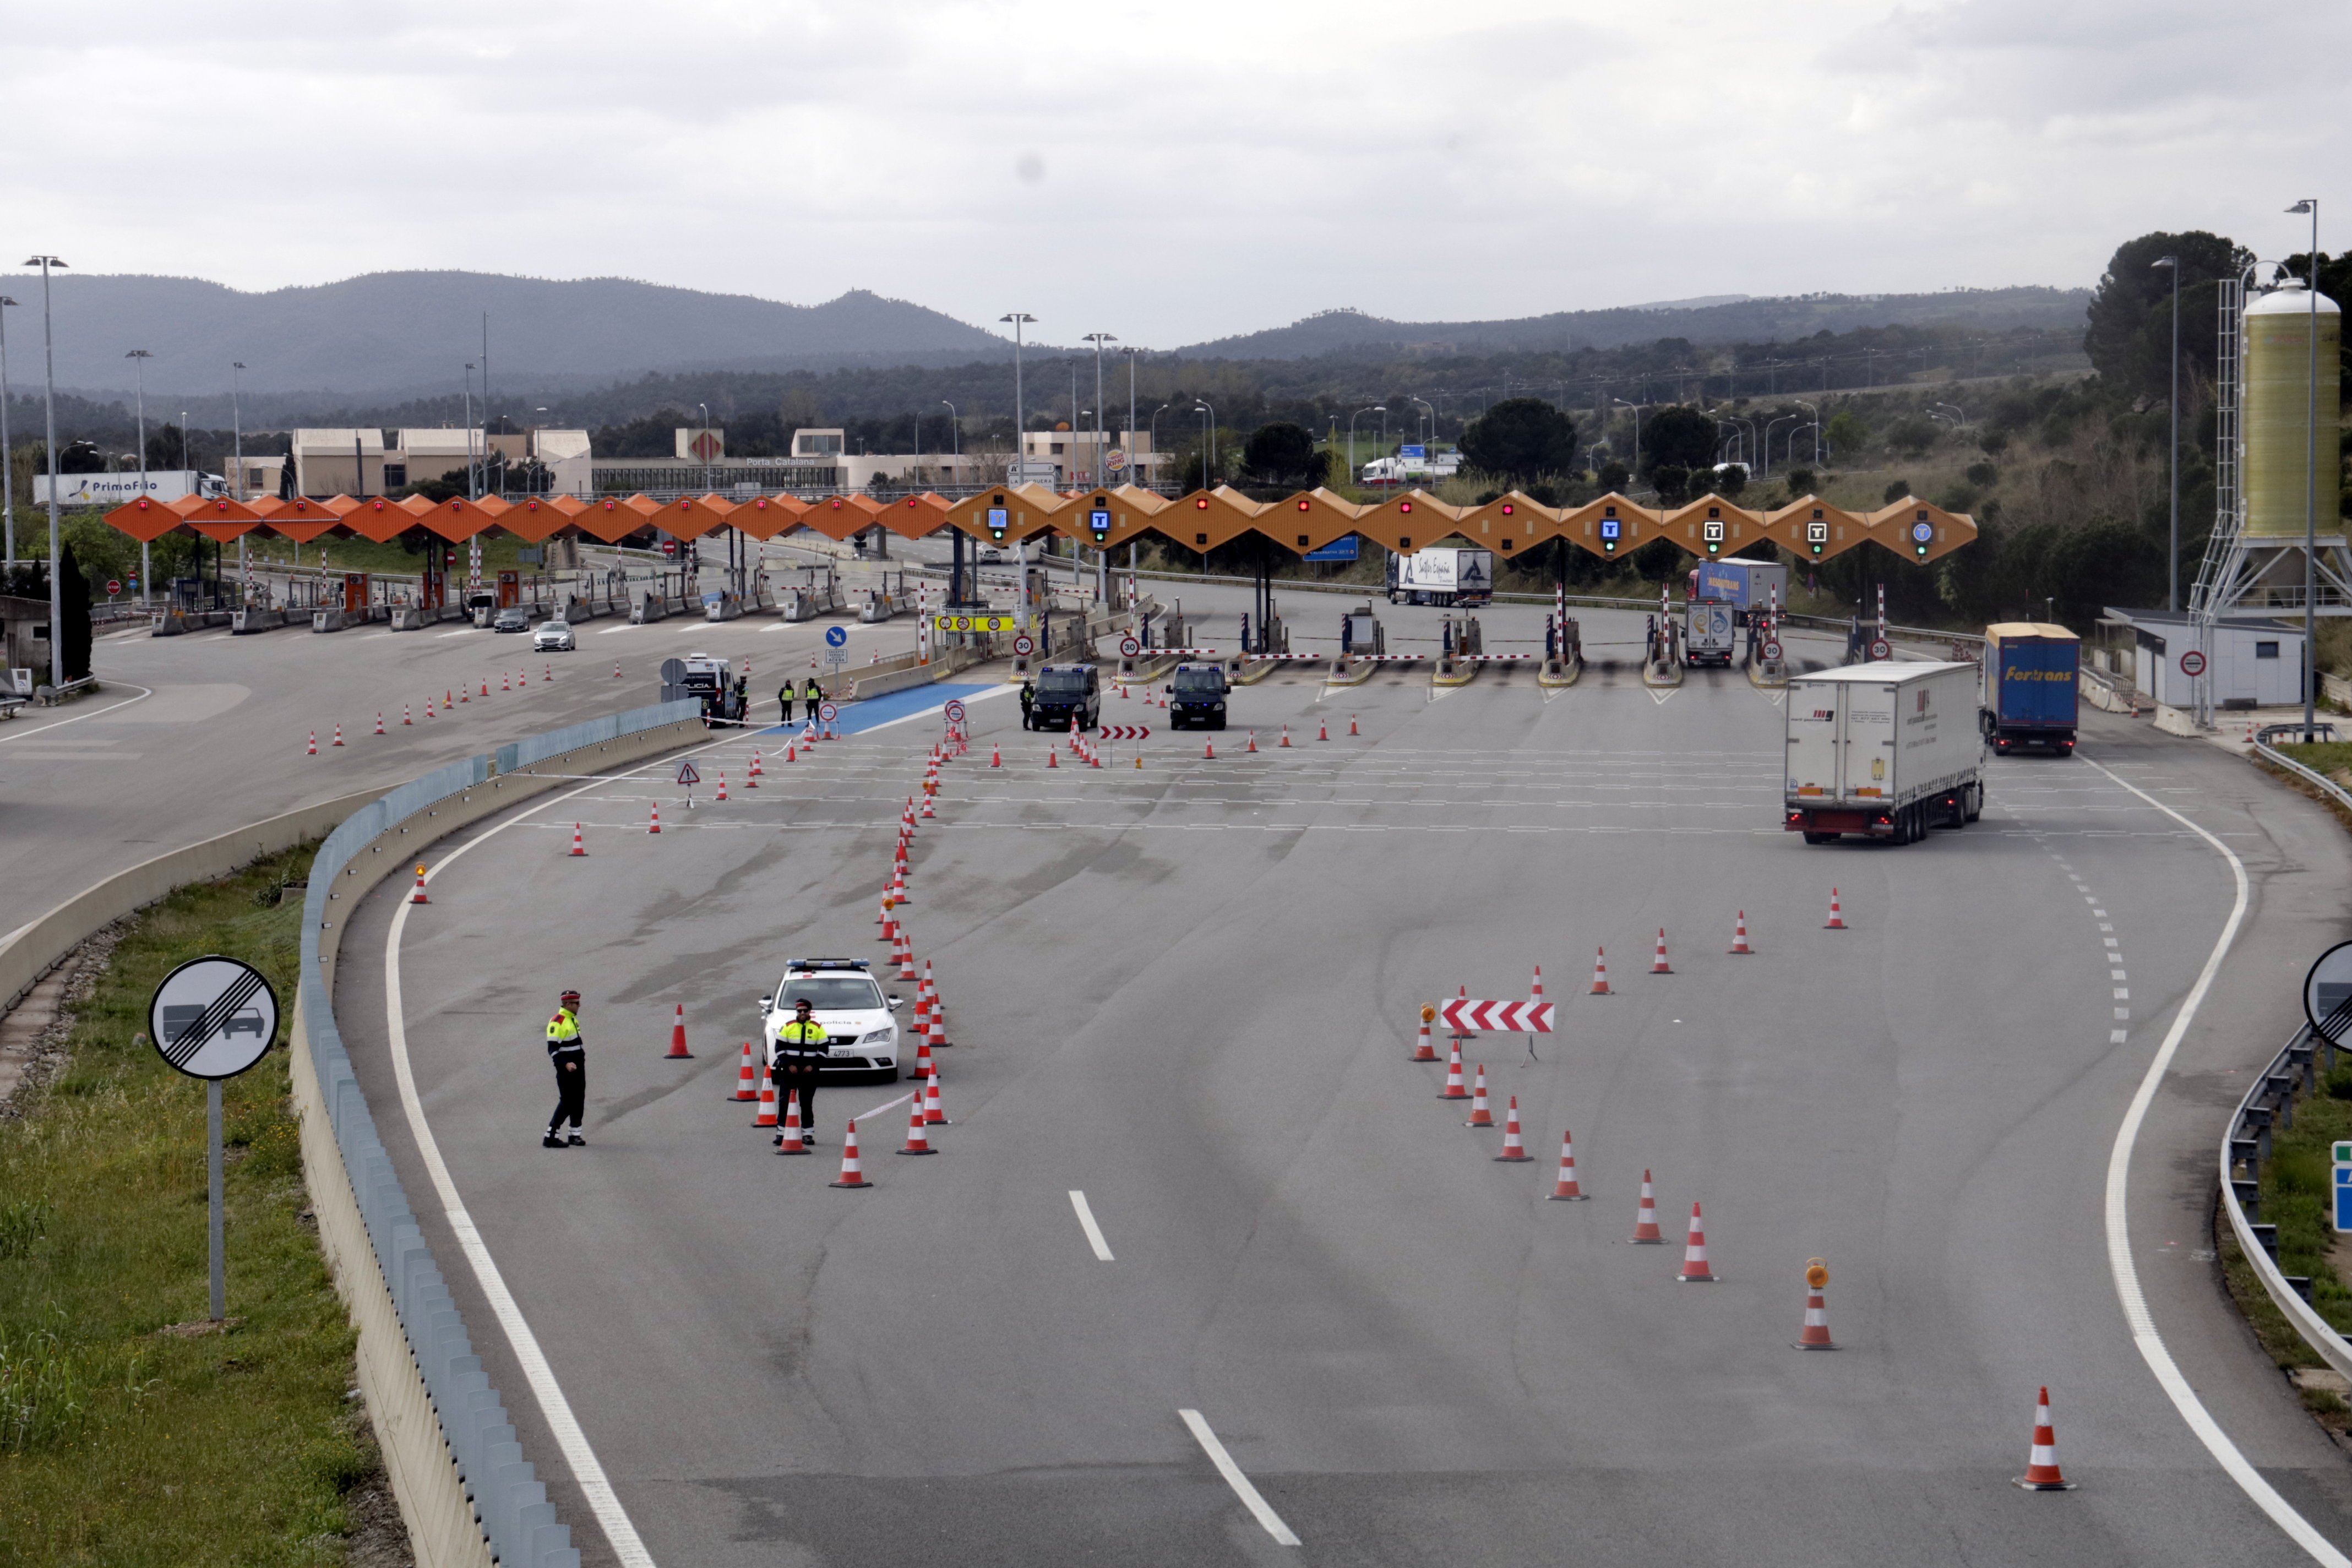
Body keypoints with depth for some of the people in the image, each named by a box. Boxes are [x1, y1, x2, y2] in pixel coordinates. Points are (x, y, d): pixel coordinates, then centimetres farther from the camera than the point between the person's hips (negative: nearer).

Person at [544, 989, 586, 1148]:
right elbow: (552, 1049, -21)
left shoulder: (573, 1020, 13)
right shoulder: (557, 1023, -16)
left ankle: (575, 1135, 19)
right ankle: (551, 1137, -6)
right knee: (567, 1103, -10)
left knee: (579, 1101, 11)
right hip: (566, 1070, -9)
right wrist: (565, 1064, -30)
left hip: (578, 1068, 9)